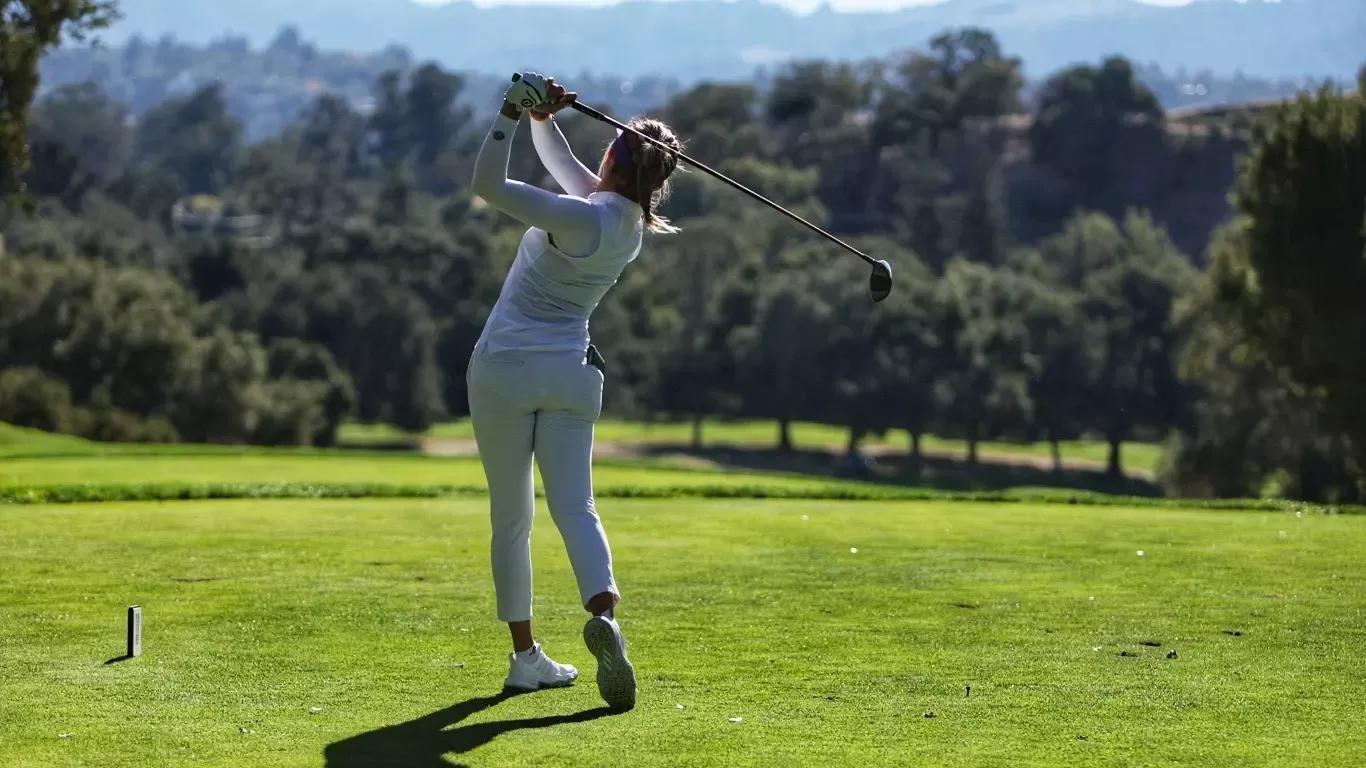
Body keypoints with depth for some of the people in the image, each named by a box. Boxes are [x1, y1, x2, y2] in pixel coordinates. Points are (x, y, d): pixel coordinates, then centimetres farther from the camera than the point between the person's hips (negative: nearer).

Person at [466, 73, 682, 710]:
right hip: (571, 373, 5)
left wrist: (512, 111, -18)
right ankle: (603, 611, -33)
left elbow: (487, 183, -21)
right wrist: (541, 116, 0)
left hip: (504, 370, -5)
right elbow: (557, 156, 17)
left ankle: (525, 656, 9)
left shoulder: (583, 219, -17)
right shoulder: (630, 218, 6)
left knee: (510, 517, 7)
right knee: (575, 507, -5)